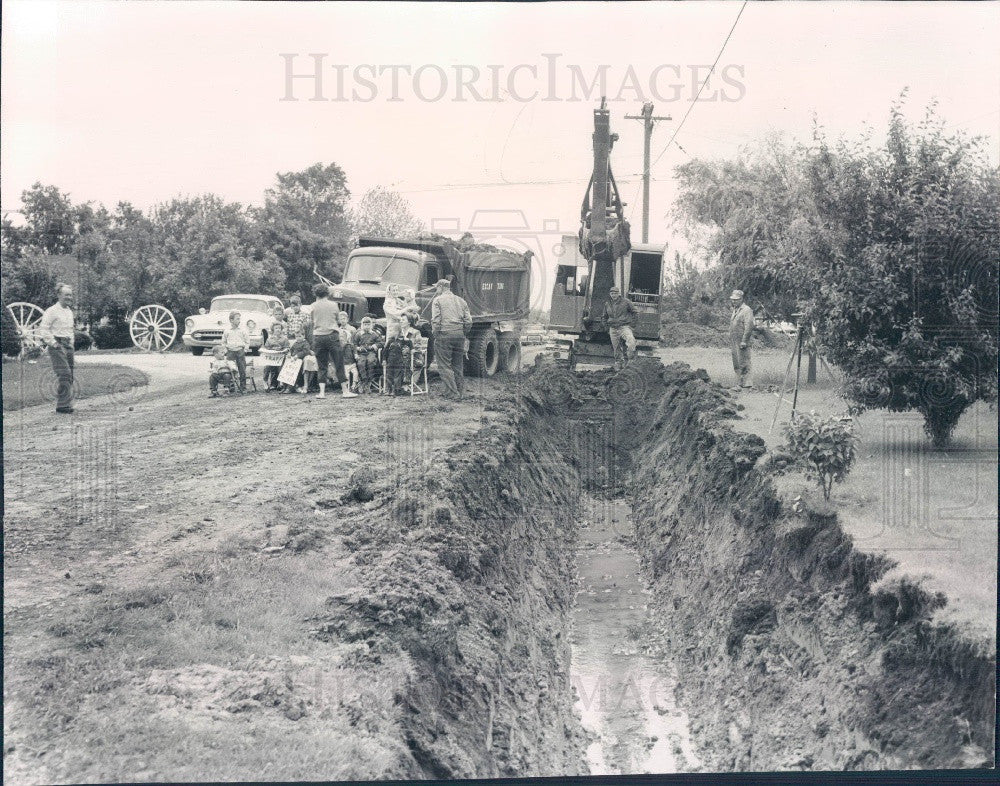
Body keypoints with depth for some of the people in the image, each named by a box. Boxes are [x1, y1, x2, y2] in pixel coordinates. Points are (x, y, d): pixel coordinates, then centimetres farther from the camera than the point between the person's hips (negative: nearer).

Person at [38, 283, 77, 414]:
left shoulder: (69, 311, 17)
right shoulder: (52, 311, -8)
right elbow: (43, 329, -13)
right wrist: (54, 343, -15)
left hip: (68, 345, 8)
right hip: (57, 346, -8)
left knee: (70, 377, 7)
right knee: (65, 375, -15)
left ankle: (68, 405, 13)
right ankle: (62, 406, -13)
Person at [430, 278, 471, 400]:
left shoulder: (438, 300, -1)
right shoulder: (461, 301, 14)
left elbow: (436, 320, -11)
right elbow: (468, 322, 8)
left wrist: (435, 334, -1)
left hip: (444, 335, -5)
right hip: (459, 336, 5)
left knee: (444, 366, -1)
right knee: (457, 366, 15)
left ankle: (453, 393, -8)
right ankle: (459, 391, 18)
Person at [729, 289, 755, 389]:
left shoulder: (746, 310, -10)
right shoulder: (735, 310, 19)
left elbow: (749, 326, -18)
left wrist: (744, 341, -22)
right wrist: (730, 342, 20)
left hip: (742, 342, -9)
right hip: (734, 343, 9)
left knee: (743, 364, -9)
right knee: (736, 365, 11)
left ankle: (746, 384, -7)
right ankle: (739, 383, 15)